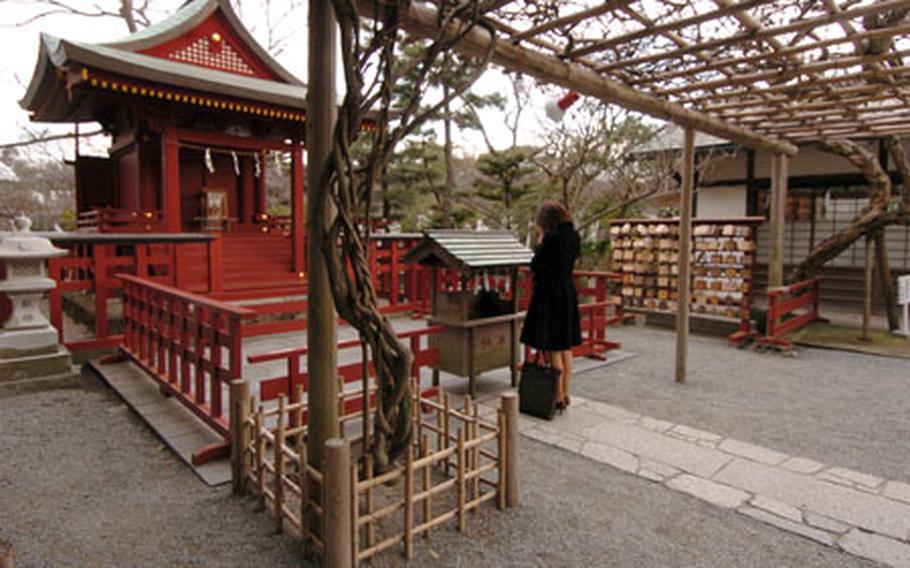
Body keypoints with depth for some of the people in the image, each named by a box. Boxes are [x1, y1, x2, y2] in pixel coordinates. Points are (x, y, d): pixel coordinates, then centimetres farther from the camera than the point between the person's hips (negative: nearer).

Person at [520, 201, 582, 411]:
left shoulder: (552, 238, -18)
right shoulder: (573, 237, 8)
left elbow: (536, 266, -15)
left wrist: (540, 240, -5)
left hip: (549, 295, -9)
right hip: (568, 294, 9)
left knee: (553, 350, 1)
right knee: (565, 348, 15)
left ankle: (558, 397, 8)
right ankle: (564, 394, 25)